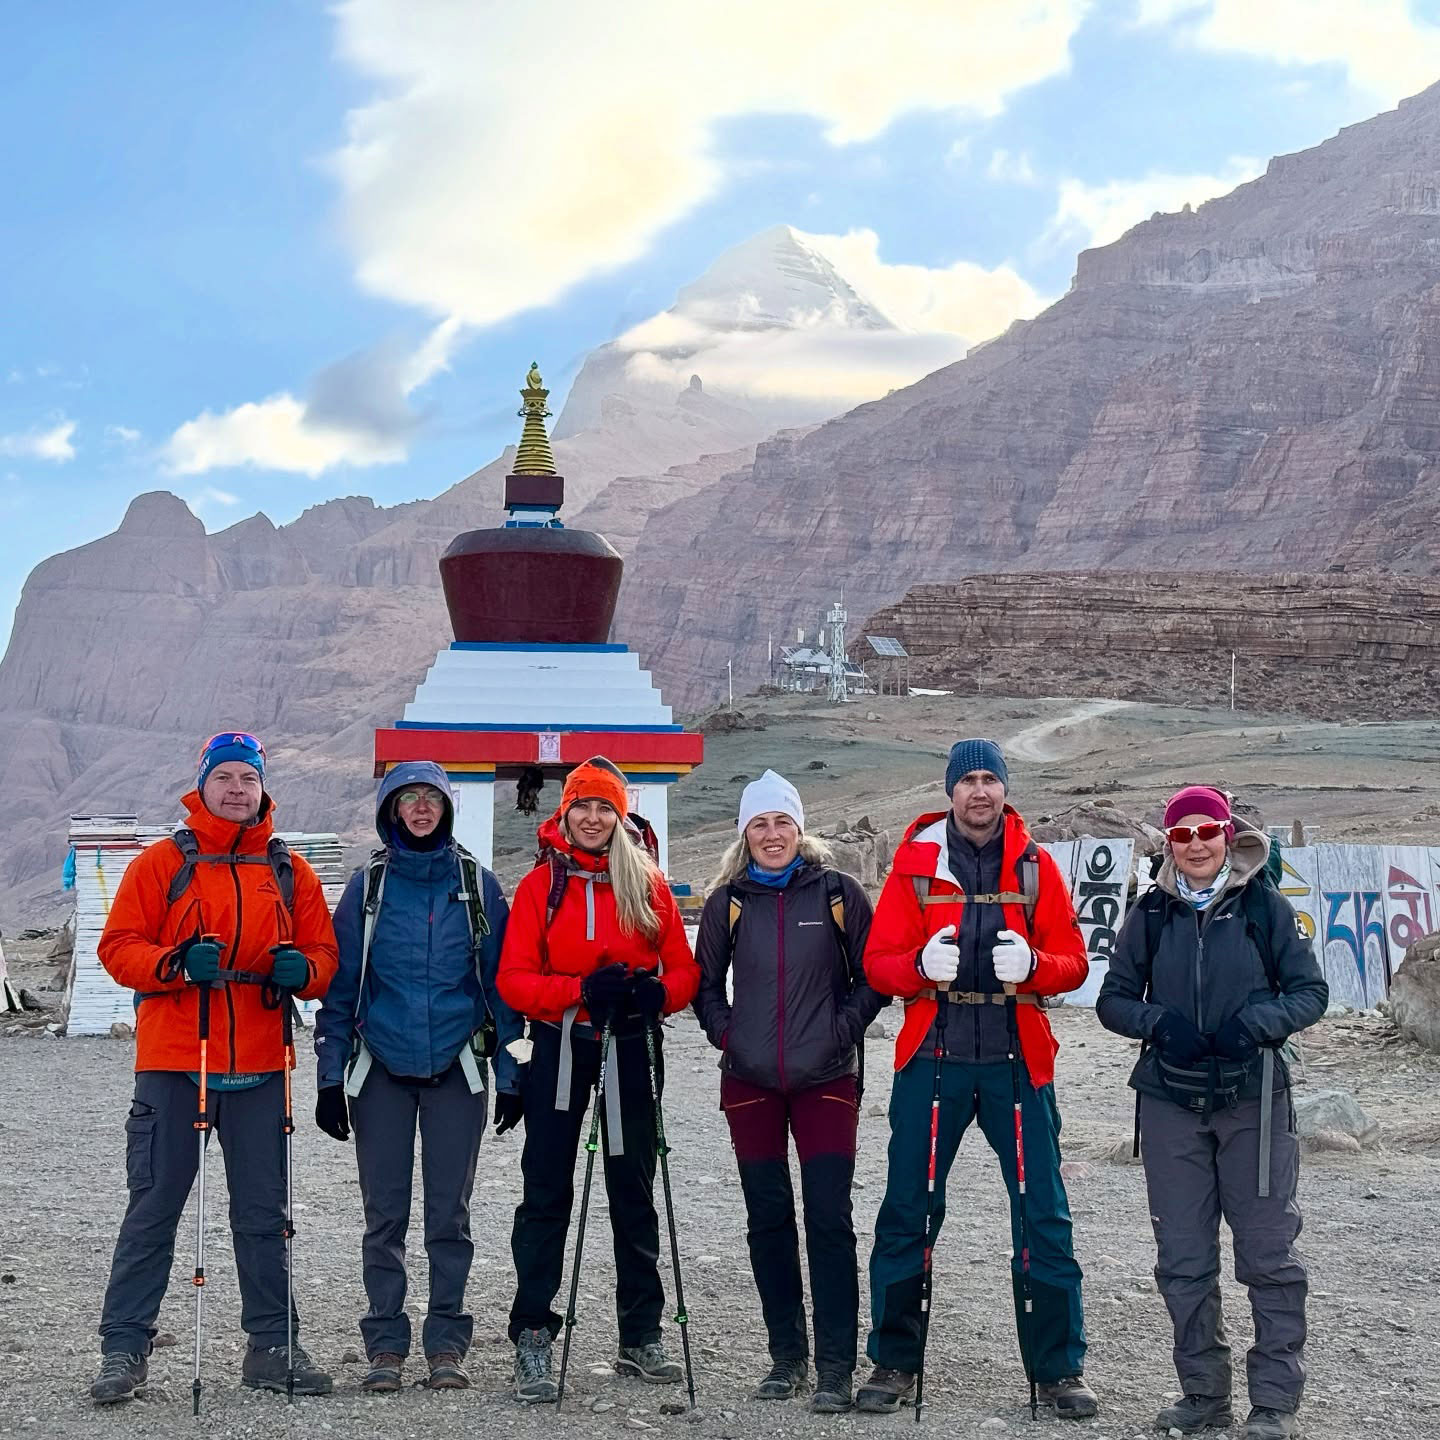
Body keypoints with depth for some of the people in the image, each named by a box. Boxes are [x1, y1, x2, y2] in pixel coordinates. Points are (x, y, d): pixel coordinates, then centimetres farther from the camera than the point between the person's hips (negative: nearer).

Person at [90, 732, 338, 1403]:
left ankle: (272, 1346, 18)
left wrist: (301, 968, -12)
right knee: (154, 1207, -1)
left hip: (259, 1069, 3)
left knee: (263, 1210, 9)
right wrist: (175, 962, -21)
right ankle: (124, 1347, 6)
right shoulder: (162, 863, 2)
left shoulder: (290, 872, 11)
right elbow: (119, 946, -3)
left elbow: (323, 954, 11)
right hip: (172, 1065, -3)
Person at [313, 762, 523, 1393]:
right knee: (385, 1214, 3)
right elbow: (340, 984, 4)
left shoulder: (478, 884, 4)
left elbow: (500, 981, 6)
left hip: (456, 1069, 0)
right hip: (381, 1070, 0)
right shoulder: (368, 885, 4)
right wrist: (330, 1078, -1)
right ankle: (386, 1345, 11)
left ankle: (446, 1343, 11)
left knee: (450, 1212, 2)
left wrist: (510, 1073, 2)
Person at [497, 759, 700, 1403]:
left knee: (634, 1191, 9)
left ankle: (641, 1336, 18)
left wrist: (655, 991, -19)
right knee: (546, 1192, -1)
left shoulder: (647, 882, 4)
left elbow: (684, 969, 2)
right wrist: (582, 991, -20)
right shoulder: (540, 884, 1)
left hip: (628, 1049, 2)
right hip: (558, 1047, -1)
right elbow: (514, 979, -6)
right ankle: (532, 1338, 3)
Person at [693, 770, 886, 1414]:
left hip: (825, 1080, -2)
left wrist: (842, 1028, -7)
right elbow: (704, 983, 15)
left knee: (829, 1219, -7)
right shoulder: (728, 900, 5)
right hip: (750, 1083, 2)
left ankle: (835, 1368, -3)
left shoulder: (837, 892, 0)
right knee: (768, 1218, 7)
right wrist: (725, 1032, 0)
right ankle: (786, 1355, 19)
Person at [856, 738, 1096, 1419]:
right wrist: (922, 965, -20)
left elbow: (1073, 962, 3)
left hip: (1016, 1061, 0)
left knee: (1044, 1216, 1)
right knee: (907, 1212, 3)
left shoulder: (1035, 866, 6)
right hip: (932, 1057, 0)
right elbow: (879, 961, 0)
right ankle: (895, 1362, 15)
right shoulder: (915, 863, 4)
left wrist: (1031, 964, -18)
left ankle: (1059, 1368, 11)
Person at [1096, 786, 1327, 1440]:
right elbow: (1112, 999, 9)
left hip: (1254, 1100, -2)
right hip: (1170, 1103, 2)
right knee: (1182, 1259, 5)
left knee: (1269, 1254, -3)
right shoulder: (1151, 914, 6)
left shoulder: (1264, 906, 0)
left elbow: (1311, 992, 1)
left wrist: (1254, 1024, -16)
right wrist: (1158, 1023, -12)